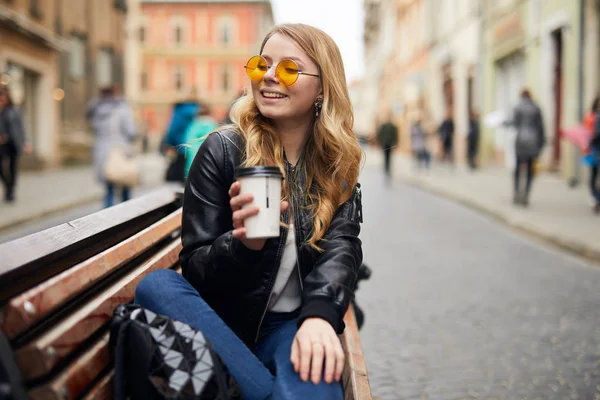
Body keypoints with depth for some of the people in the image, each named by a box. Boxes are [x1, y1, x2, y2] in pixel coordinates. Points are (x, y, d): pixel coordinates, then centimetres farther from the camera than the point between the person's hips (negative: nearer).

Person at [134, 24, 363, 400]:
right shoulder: (222, 150, -1)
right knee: (156, 285, -31)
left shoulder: (337, 164, 6)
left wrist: (318, 314, -30)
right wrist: (243, 243, -27)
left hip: (295, 324, -2)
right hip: (226, 319, 3)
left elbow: (341, 246, -9)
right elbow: (195, 266, -4)